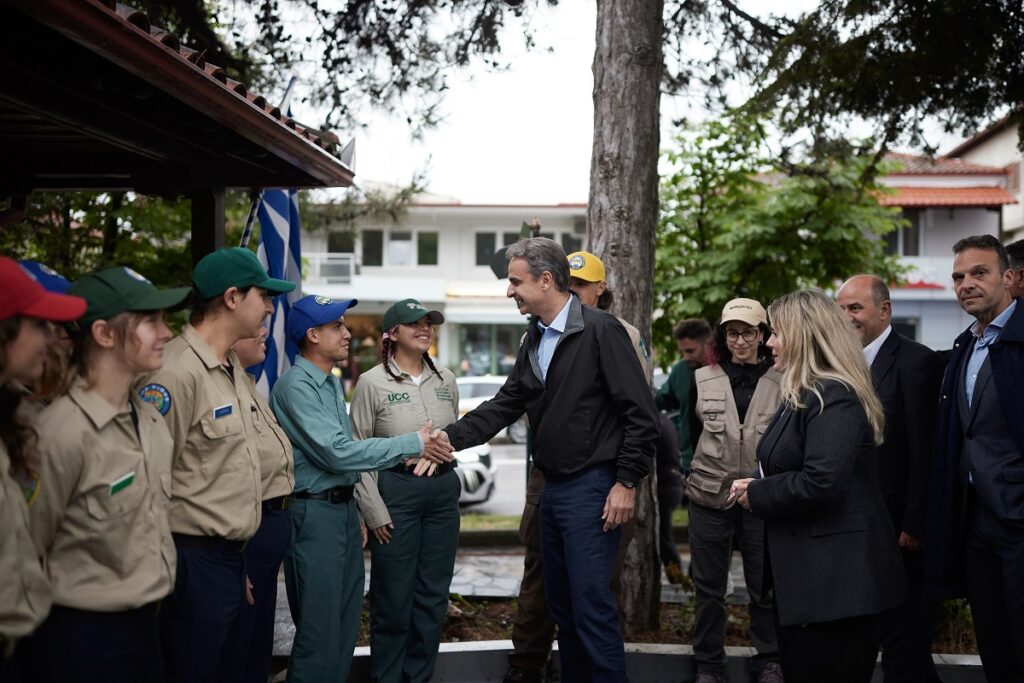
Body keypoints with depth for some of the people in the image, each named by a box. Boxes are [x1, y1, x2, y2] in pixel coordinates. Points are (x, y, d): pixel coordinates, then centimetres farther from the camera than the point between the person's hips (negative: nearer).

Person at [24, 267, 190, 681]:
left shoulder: (151, 419, 2)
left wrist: (153, 596, 16)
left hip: (145, 623, 7)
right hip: (83, 635, -7)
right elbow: (27, 548, -12)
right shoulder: (62, 432, -21)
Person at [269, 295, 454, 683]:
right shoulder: (296, 385, -15)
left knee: (346, 619, 14)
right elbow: (337, 452, -22)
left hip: (344, 508, 9)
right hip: (313, 511, -9)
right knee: (319, 626, -4)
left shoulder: (332, 383, 14)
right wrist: (412, 444, -18)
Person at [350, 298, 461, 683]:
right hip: (395, 489, -4)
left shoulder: (446, 379, 8)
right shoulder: (372, 382, -6)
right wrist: (373, 510, -11)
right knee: (393, 597, 3)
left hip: (443, 490, 5)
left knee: (433, 595, 10)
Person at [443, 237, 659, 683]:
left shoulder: (600, 331, -13)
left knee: (591, 605, -7)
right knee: (561, 603, 14)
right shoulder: (534, 341, 13)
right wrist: (450, 438, 2)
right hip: (553, 490, 8)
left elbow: (641, 413, -15)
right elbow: (503, 407, 14)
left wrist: (626, 483, -16)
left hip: (592, 490, -8)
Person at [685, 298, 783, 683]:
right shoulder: (703, 379, 2)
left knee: (764, 586, 8)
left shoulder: (781, 381, -1)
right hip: (709, 497, 1)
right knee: (708, 587, 8)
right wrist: (690, 472, 10)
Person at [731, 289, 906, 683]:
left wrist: (756, 496, -14)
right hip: (811, 576, 11)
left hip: (836, 580, -11)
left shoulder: (833, 399, -17)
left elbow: (821, 481, -29)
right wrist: (757, 488, 3)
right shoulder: (806, 395, 16)